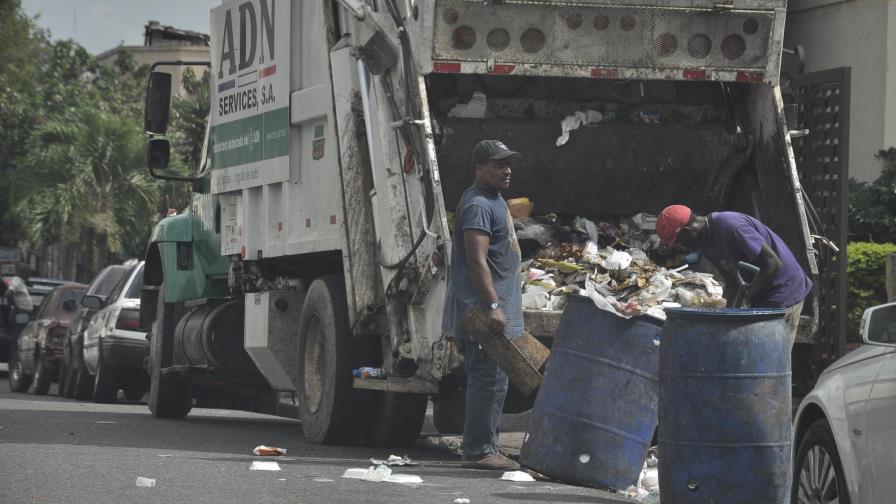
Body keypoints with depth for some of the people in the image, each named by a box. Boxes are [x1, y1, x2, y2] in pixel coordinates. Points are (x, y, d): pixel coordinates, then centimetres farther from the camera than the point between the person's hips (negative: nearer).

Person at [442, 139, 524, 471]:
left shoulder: (494, 201, 20)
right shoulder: (478, 205, -14)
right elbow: (476, 260, -23)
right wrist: (493, 305, -27)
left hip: (492, 310, 11)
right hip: (482, 312, -11)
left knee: (490, 380, 12)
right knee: (488, 379, -10)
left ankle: (484, 450, 17)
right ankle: (479, 451, -9)